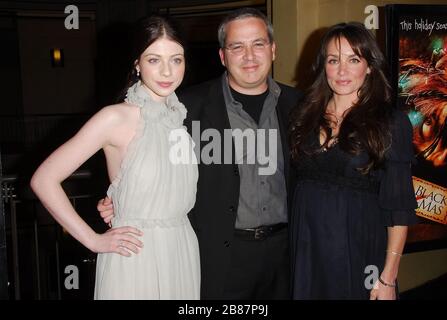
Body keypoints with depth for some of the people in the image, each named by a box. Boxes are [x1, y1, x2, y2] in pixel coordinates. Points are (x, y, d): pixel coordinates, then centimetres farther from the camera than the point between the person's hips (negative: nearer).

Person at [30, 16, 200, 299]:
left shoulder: (182, 114, 3)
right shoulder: (116, 118, -13)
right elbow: (43, 180, -14)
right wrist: (93, 240, -11)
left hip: (184, 251, 5)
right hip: (134, 256, -5)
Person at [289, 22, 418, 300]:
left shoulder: (392, 122, -7)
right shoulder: (306, 116, 5)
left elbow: (399, 206, -9)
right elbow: (295, 181, 10)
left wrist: (388, 277, -13)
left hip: (360, 253, -3)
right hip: (307, 250, 4)